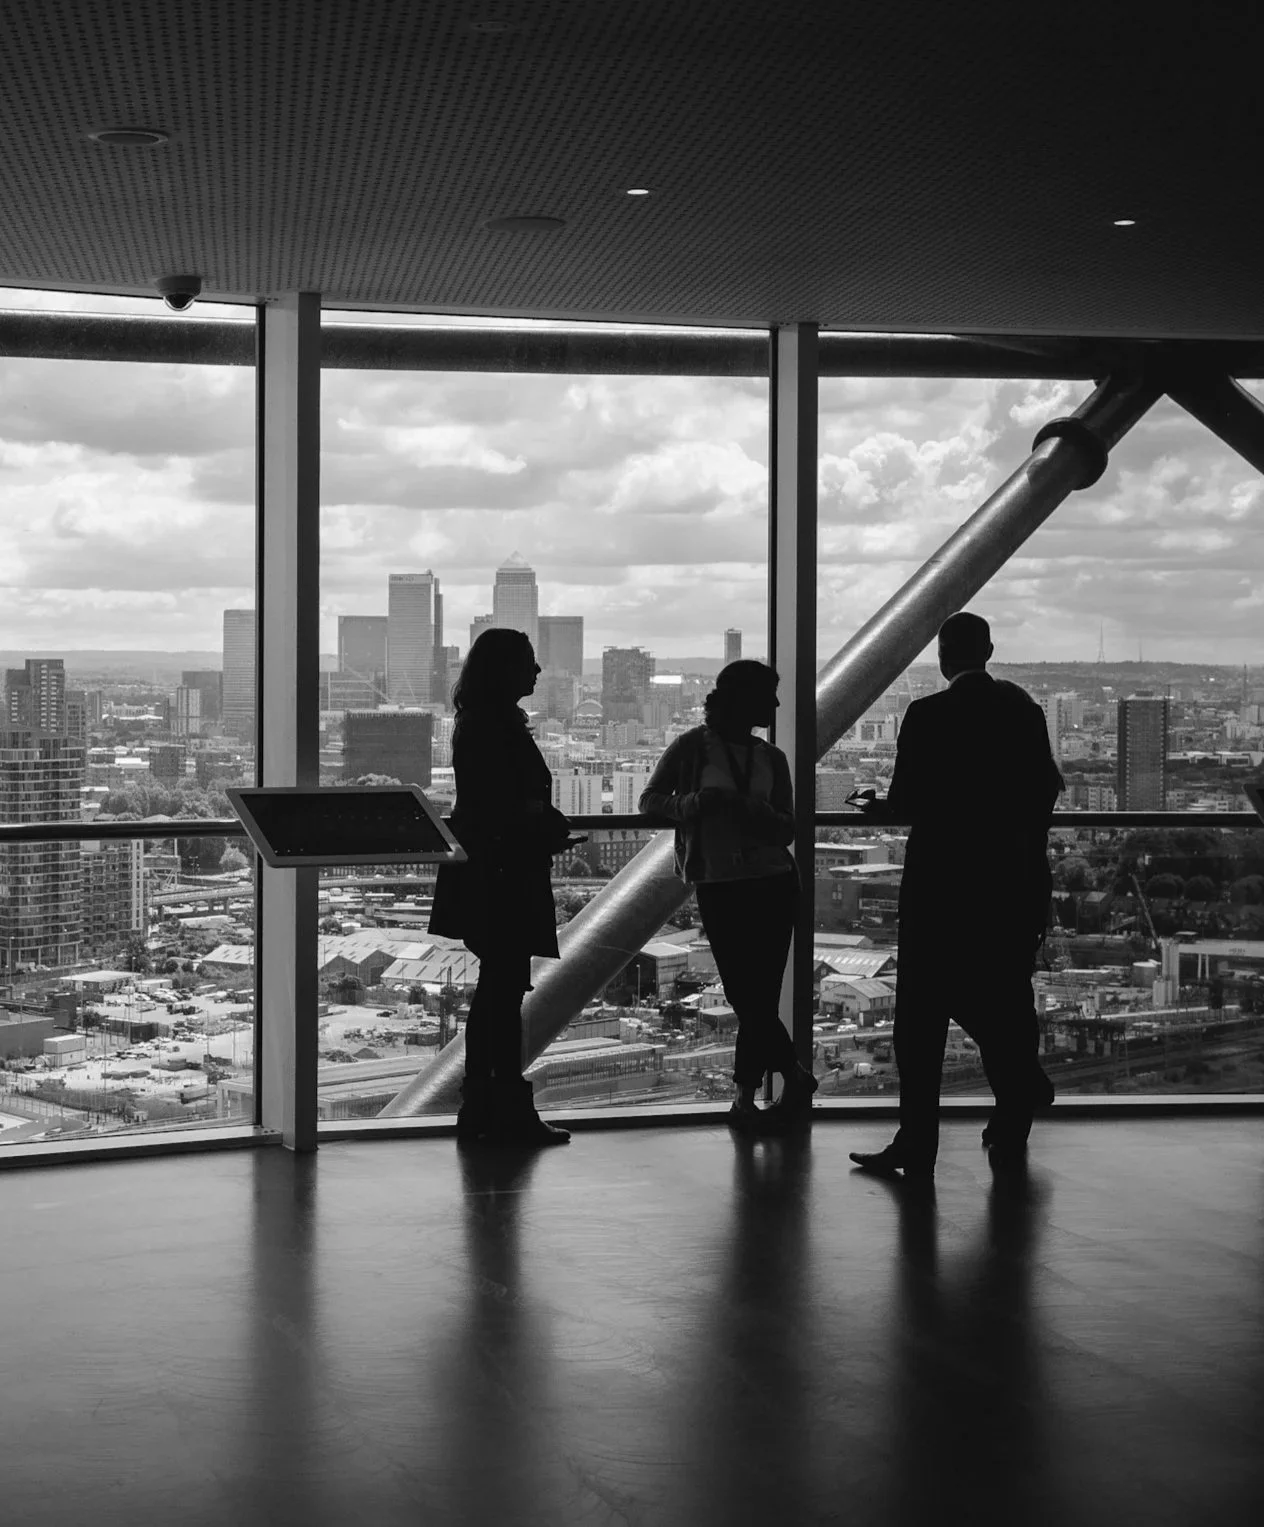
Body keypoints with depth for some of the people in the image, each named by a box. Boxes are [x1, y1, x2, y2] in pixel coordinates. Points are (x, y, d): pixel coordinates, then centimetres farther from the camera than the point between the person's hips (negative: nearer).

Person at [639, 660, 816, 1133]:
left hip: (773, 884, 2)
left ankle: (745, 1098, 10)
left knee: (757, 996, -1)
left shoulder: (771, 758, 11)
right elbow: (649, 800, 2)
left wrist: (752, 811, -14)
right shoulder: (693, 748, 1)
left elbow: (786, 832, 8)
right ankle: (794, 1076, 9)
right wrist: (695, 802, -16)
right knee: (746, 995, -4)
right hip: (717, 886, -2)